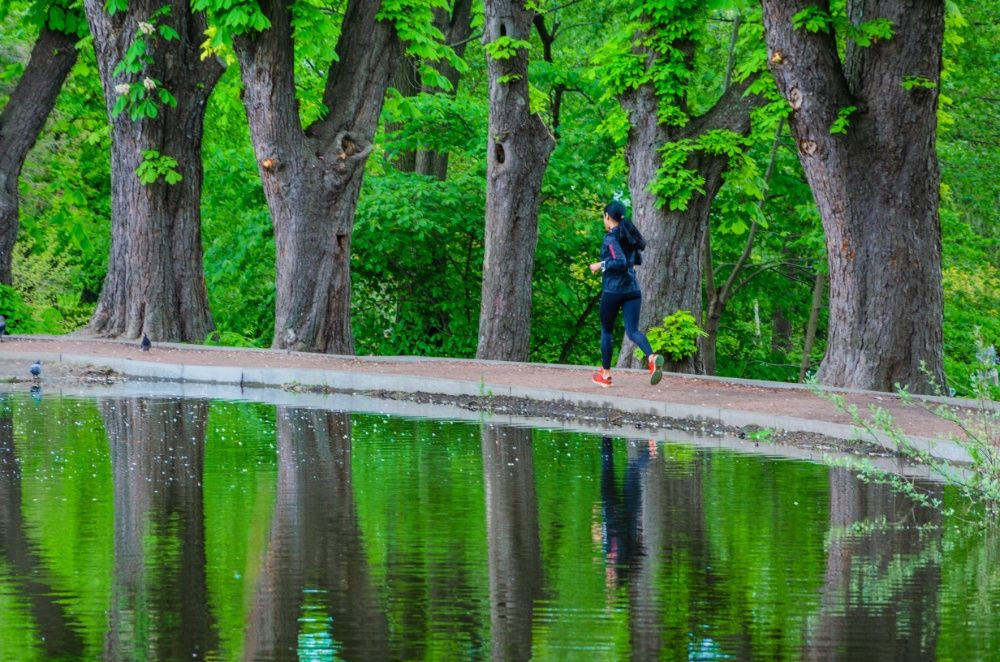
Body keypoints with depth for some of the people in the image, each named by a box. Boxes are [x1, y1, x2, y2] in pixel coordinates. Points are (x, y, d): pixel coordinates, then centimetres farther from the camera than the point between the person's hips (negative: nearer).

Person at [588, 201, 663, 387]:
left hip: (612, 290, -6)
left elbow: (620, 262, -22)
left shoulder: (611, 237, -11)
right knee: (632, 331, -2)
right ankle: (652, 357, -31)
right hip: (633, 289, 6)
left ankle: (605, 373, 20)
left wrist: (601, 265, -10)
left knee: (607, 330, 12)